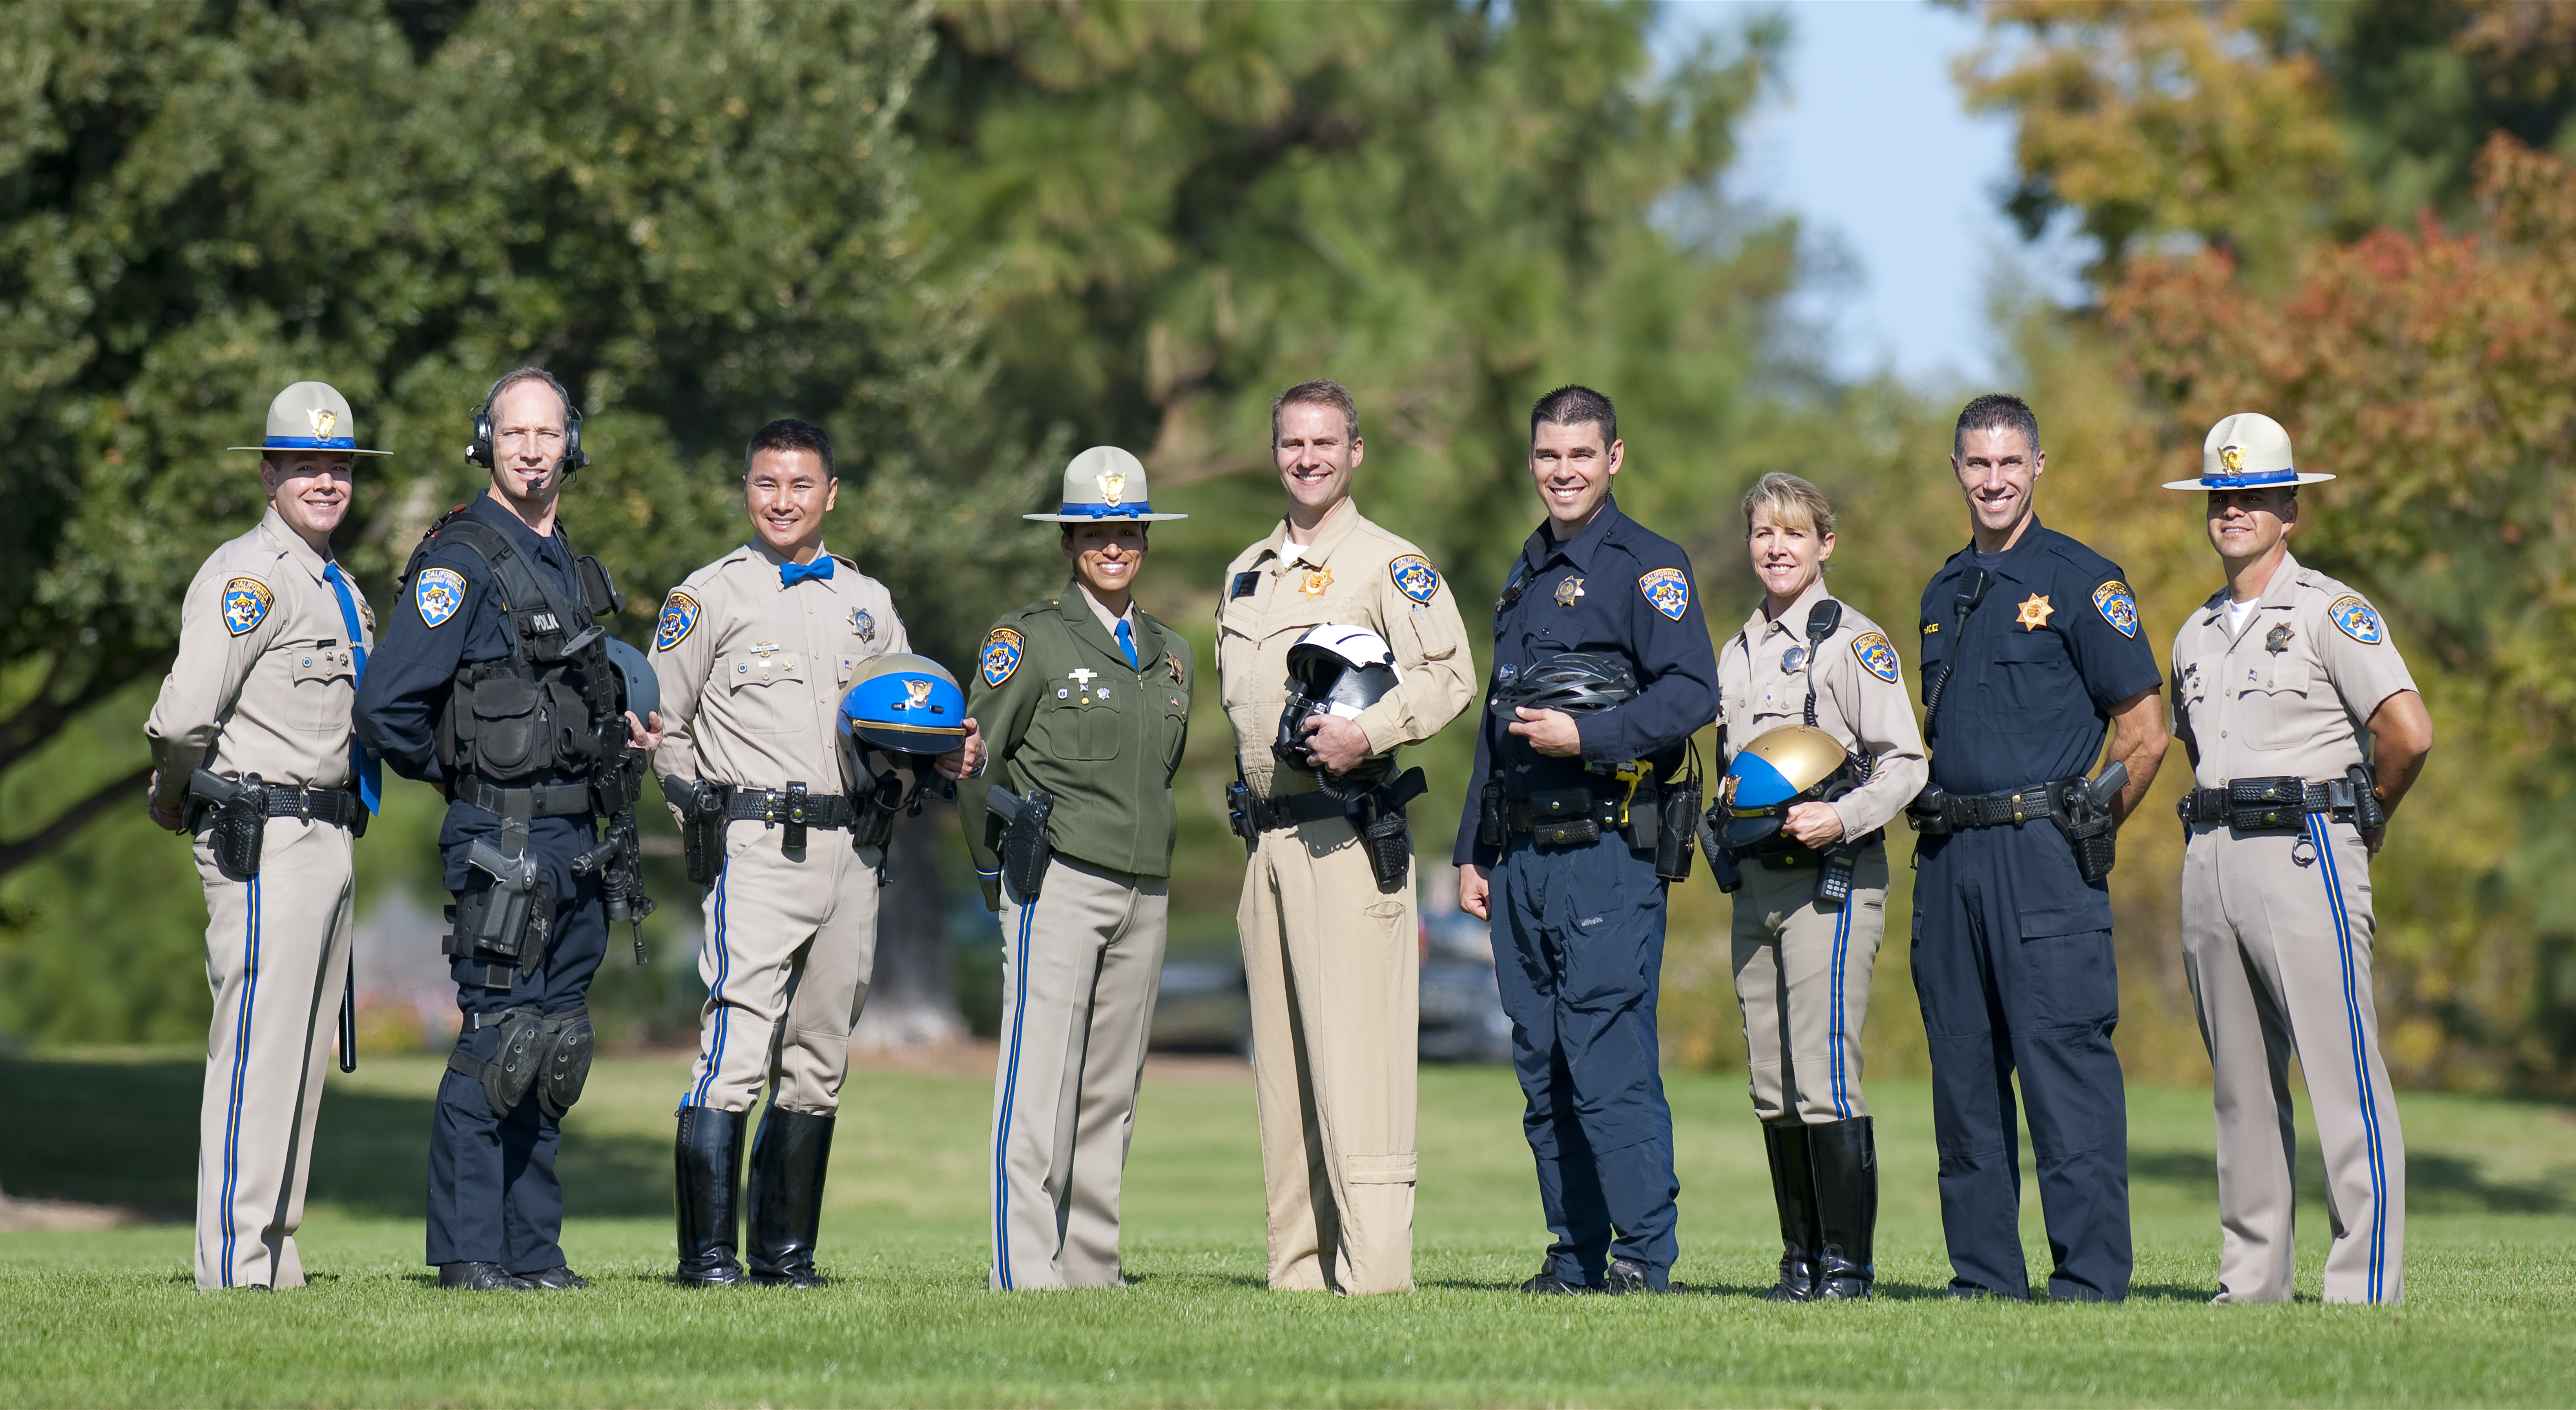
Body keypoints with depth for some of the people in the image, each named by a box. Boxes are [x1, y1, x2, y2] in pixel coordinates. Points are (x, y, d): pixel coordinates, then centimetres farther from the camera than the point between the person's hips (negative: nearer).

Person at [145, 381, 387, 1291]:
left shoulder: (338, 588, 19)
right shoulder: (248, 576, -11)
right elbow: (185, 716, -19)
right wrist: (176, 805, -5)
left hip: (330, 834, 10)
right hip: (264, 841, -9)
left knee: (300, 1057, 11)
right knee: (257, 1052, -10)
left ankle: (275, 1260, 16)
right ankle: (234, 1266, -10)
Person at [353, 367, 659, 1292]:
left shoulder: (566, 565, 17)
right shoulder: (463, 560, -10)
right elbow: (387, 704, -16)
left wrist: (623, 737, 12)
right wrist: (455, 771, -2)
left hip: (575, 841, 8)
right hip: (504, 835, -8)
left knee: (552, 1052, 10)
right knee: (495, 1040, -8)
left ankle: (531, 1251, 15)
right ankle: (468, 1254, -4)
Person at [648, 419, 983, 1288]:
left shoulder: (868, 602, 17)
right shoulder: (708, 597, 4)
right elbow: (664, 728, 6)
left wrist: (946, 757, 2)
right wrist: (710, 816, -5)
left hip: (850, 852, 5)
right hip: (757, 854, -5)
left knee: (817, 1067, 8)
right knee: (735, 1051, -14)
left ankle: (784, 1250, 15)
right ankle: (707, 1253, -13)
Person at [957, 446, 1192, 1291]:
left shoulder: (1173, 656, 16)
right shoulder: (1030, 638, -2)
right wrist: (1001, 869, 7)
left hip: (1144, 894, 6)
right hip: (1055, 884, -6)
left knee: (1110, 1093, 6)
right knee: (1038, 1081, -11)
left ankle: (1091, 1267, 10)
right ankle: (1023, 1271, -13)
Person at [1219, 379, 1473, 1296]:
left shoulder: (1391, 565, -3)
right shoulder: (1247, 574, 20)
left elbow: (1448, 676, -12)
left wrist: (1367, 735, -25)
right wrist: (1249, 785, 11)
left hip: (1347, 833, -7)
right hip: (1266, 834, 7)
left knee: (1354, 1050, -13)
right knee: (1281, 1057, 7)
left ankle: (1375, 1269, -15)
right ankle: (1298, 1265, 9)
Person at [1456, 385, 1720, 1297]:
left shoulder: (1649, 566, -2)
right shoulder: (1524, 578, 22)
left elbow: (1692, 697, -13)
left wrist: (1587, 735, -20)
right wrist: (1473, 852, 22)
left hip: (1608, 852, -7)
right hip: (1522, 857, 8)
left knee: (1610, 1065, -11)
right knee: (1544, 1071, 7)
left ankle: (1643, 1256, -7)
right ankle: (1576, 1257, 12)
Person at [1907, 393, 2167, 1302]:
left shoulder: (2082, 582, -3)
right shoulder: (1945, 593, 18)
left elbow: (2145, 736, -4)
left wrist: (2082, 836, -2)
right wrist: (1940, 828, 13)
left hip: (2042, 855, -7)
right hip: (1950, 859, 7)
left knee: (2066, 1066, -9)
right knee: (1963, 1073, 7)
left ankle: (2091, 1279, -9)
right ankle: (1984, 1275, 11)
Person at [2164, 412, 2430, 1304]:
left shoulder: (2330, 612, -5)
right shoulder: (2197, 634, 18)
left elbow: (2409, 733, -14)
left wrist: (2366, 820, -1)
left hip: (2303, 854, -7)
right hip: (2211, 861, 7)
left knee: (2343, 1079, -10)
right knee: (2241, 1085, 8)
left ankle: (2366, 1283, -13)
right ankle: (2252, 1279, 12)